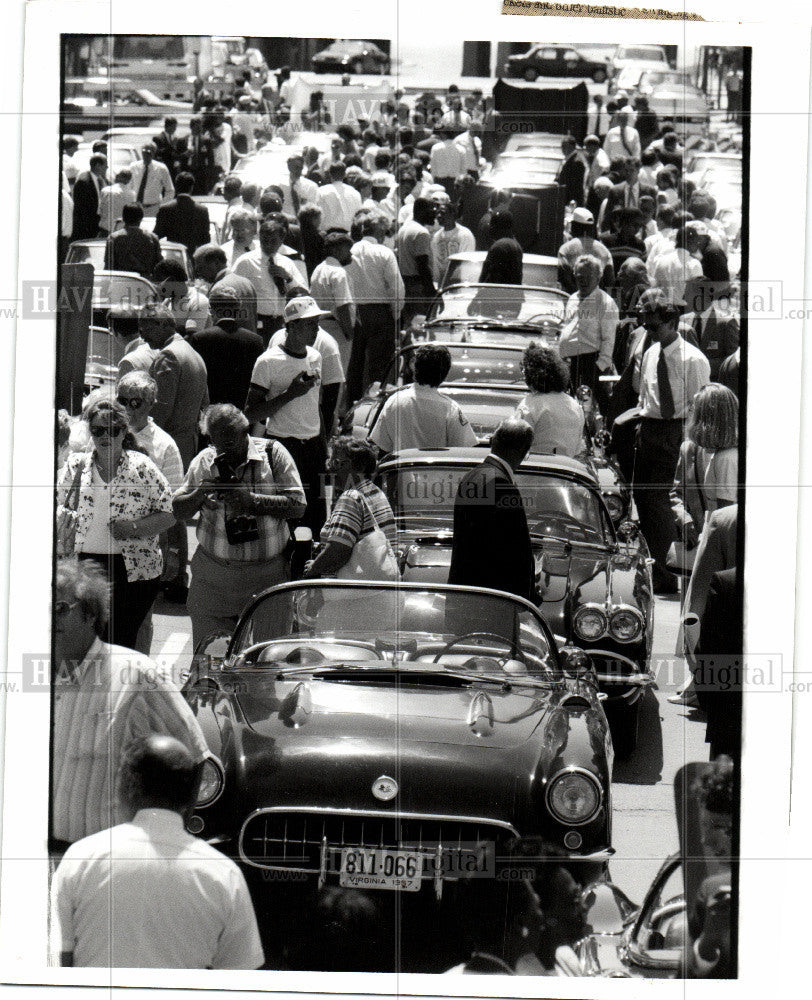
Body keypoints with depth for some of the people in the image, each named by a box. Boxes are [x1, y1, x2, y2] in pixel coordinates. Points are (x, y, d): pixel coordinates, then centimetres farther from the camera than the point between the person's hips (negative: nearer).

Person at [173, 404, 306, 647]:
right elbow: (179, 512, 7)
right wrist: (199, 494, -13)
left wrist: (251, 500, -18)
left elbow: (298, 506, -8)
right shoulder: (204, 461, 6)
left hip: (266, 572, -2)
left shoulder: (273, 454, -2)